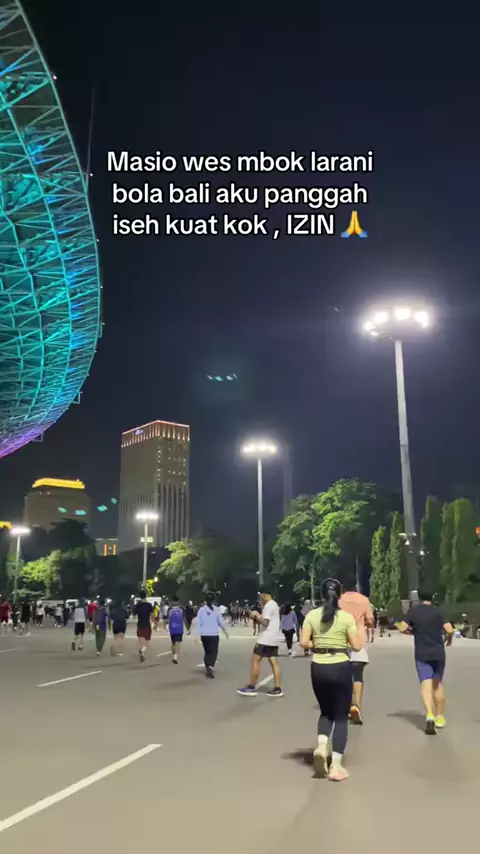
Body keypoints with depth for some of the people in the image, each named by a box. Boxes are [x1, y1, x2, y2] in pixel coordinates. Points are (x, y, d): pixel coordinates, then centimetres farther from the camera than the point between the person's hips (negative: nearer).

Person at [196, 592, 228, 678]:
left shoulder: (201, 609, -4)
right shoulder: (216, 609, -7)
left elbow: (198, 623, -6)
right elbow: (221, 621, -1)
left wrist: (198, 634, -3)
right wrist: (225, 631, 14)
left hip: (204, 634, 2)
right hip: (214, 634, -2)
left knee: (207, 651, 18)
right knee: (213, 652, 1)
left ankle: (207, 669, 22)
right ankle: (210, 666, -23)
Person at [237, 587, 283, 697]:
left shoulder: (268, 605, -15)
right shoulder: (274, 604, 16)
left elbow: (265, 623, -20)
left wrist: (257, 615, -8)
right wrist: (259, 616, 13)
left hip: (266, 638, -9)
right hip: (273, 638, 9)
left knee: (255, 660, -3)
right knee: (274, 662, 8)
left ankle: (251, 687, 0)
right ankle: (277, 689, 6)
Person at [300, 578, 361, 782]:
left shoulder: (311, 615, -1)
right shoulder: (346, 617, -6)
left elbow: (304, 643, -6)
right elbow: (357, 646, -6)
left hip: (318, 668, 2)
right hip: (341, 667, -2)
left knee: (326, 711, 22)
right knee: (341, 716, 8)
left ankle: (321, 746, -2)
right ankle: (336, 766, 5)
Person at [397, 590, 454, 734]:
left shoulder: (414, 610, -2)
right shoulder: (438, 611, -3)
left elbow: (403, 628, -8)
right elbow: (449, 630, -11)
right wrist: (449, 639, 9)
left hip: (422, 654, -1)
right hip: (438, 653, 1)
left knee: (426, 685, -5)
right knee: (438, 683, 18)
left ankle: (430, 715, -27)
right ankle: (439, 716, 27)